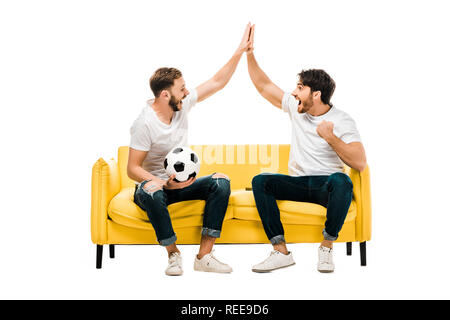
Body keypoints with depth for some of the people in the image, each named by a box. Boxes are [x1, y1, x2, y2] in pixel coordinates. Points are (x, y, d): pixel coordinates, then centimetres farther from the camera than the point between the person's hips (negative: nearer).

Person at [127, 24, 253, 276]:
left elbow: (217, 82, 6)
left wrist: (240, 51, 0)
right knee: (150, 191, -41)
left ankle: (204, 255, -20)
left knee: (221, 181, -19)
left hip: (182, 183, 6)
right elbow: (132, 169, -19)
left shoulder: (183, 104, -1)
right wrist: (166, 183, -32)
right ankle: (173, 254, -22)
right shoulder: (145, 124, -19)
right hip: (155, 184, -6)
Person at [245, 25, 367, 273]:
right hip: (298, 183, 5)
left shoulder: (342, 121, -8)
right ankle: (281, 252, -24)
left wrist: (330, 136, -22)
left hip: (326, 185, -4)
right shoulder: (295, 108, 7)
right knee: (260, 181, -22)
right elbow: (264, 86, 13)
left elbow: (359, 163, -18)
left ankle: (326, 248, -22)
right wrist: (249, 53, 5)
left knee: (341, 181, -39)